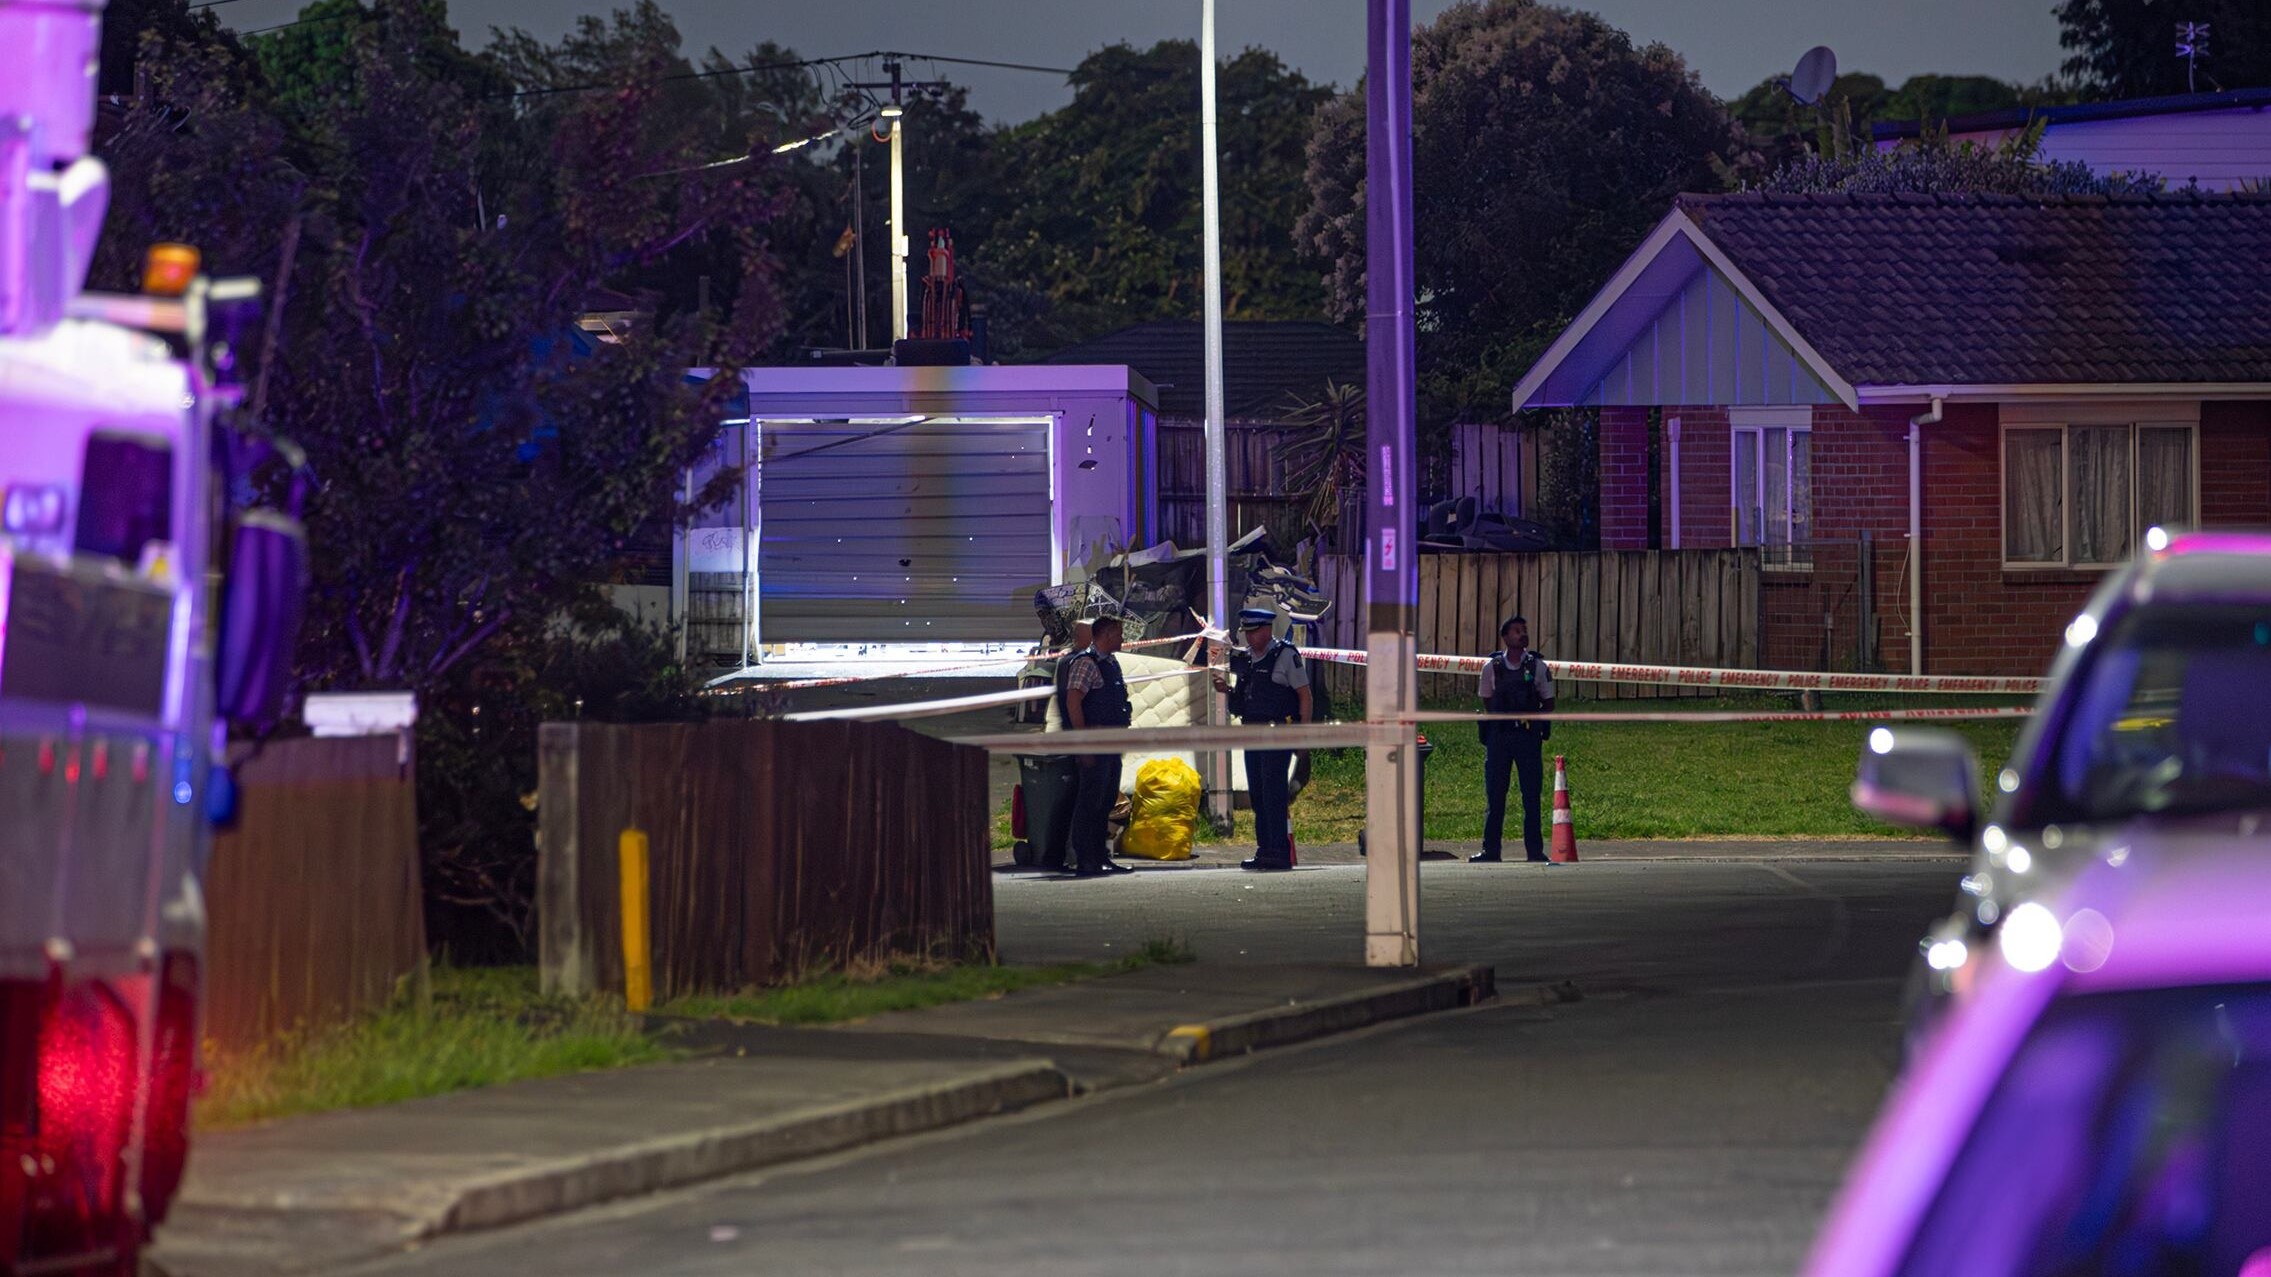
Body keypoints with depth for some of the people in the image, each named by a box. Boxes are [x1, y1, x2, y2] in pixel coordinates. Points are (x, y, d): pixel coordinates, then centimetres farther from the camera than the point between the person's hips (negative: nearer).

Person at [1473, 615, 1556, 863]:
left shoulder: (1537, 666, 3)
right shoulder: (1492, 667, 4)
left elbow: (1548, 703, 9)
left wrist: (1534, 721, -1)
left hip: (1528, 734, -1)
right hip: (1498, 735, 1)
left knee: (1531, 795, 0)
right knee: (1495, 795, 3)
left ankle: (1535, 850, 5)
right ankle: (1491, 850, 7)